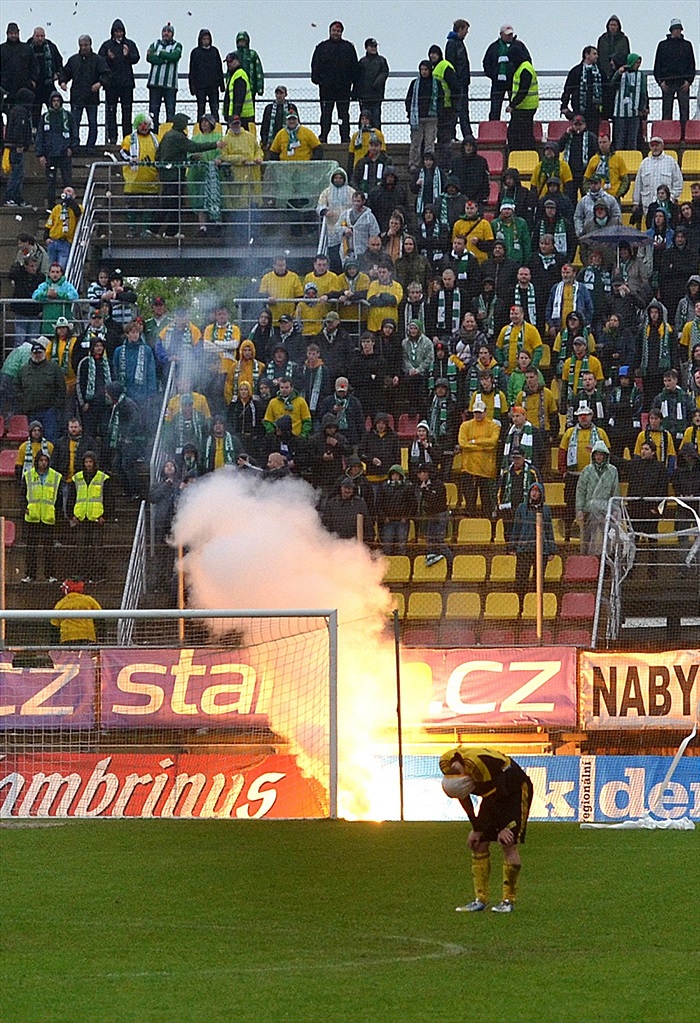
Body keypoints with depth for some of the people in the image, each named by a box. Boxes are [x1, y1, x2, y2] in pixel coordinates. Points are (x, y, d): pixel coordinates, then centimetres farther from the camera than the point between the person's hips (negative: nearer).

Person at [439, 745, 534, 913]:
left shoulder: (478, 764, -38)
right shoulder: (446, 764, -15)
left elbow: (493, 799, -24)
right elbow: (463, 798, -2)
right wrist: (476, 828, -4)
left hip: (516, 790, -7)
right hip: (495, 791, 7)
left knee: (508, 844, -14)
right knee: (479, 846, -1)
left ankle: (509, 900, -9)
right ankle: (480, 899, 3)